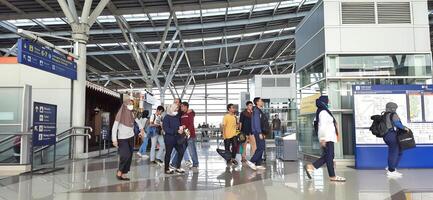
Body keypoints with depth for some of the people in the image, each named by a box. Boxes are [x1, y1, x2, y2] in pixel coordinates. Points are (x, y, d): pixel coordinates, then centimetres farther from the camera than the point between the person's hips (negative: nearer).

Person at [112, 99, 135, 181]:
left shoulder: (131, 115, 6)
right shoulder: (120, 115, -10)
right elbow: (114, 128, -13)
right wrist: (114, 140, -20)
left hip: (130, 138, 6)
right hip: (122, 138, -6)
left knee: (129, 157, 4)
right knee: (126, 155, -17)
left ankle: (123, 174, 13)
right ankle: (119, 172, 2)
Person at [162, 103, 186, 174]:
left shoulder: (176, 117, 11)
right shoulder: (166, 118, -11)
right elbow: (166, 129, -20)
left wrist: (181, 128, -3)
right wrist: (177, 131, -25)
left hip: (177, 138, 7)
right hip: (169, 138, -7)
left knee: (181, 151, 7)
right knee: (168, 153, 4)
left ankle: (178, 167, 21)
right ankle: (166, 169, 18)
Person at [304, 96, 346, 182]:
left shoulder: (325, 111, 18)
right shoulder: (323, 112, -14)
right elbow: (322, 126, -20)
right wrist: (323, 139, -24)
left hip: (329, 137, 10)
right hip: (327, 138, -10)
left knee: (327, 156, 10)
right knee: (329, 156, -2)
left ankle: (310, 167, 9)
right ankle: (332, 176, 6)